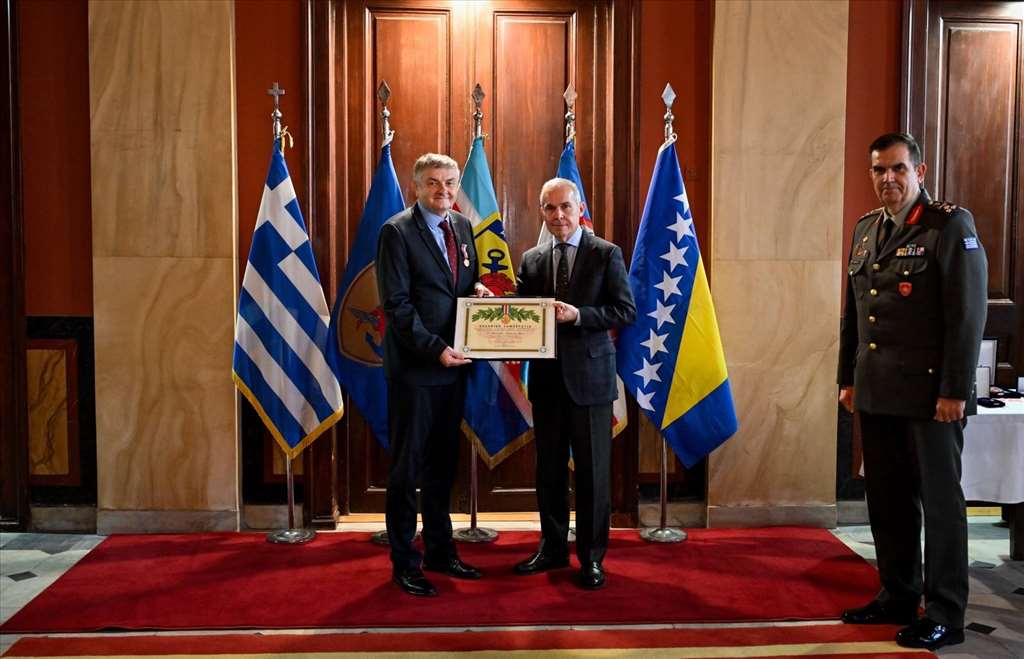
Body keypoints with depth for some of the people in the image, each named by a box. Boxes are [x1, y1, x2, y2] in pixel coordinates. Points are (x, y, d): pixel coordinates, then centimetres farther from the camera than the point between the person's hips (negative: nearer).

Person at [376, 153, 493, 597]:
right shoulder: (397, 231, -10)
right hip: (414, 366, -7)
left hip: (453, 364, 7)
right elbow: (396, 303, -15)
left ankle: (440, 551, 28)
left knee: (444, 462, 15)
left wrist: (477, 288, -1)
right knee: (407, 466, 3)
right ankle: (404, 563, 15)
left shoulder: (462, 226, 12)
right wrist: (435, 349, -20)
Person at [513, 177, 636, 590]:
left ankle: (591, 557, 15)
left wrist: (577, 315, -18)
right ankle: (553, 548, 27)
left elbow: (626, 311, -7)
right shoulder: (532, 260, 10)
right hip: (546, 377, 4)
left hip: (589, 376, -4)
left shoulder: (607, 255, -2)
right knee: (549, 470, 13)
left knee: (592, 471, 3)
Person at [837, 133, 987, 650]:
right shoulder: (866, 228, 13)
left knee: (939, 500, 4)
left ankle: (944, 615, 15)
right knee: (887, 499, 13)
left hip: (929, 393, -6)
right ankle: (898, 596, 27)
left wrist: (955, 391, -15)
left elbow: (968, 313, -12)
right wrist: (848, 378, 13)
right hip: (876, 393, 6)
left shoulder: (950, 225, -6)